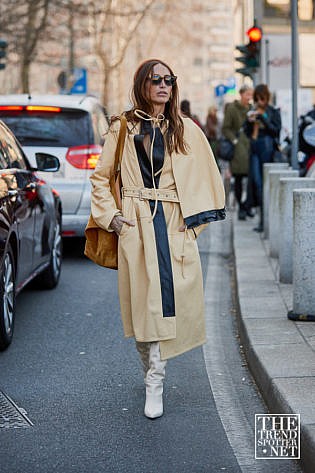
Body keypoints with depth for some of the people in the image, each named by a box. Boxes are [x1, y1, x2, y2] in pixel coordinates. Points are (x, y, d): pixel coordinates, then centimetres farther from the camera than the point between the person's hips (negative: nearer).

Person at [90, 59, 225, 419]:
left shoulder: (186, 130, 9)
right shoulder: (122, 129, 6)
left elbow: (205, 175, 12)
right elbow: (100, 177, 11)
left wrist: (196, 215, 3)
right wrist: (110, 215, 0)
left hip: (175, 225, 1)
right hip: (137, 224, -1)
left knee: (173, 294, -4)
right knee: (146, 300, -4)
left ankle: (153, 372, 13)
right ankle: (154, 383, 7)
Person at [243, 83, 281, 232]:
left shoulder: (273, 112, 3)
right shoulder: (252, 112, 16)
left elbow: (276, 130, -7)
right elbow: (246, 132, 14)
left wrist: (263, 119, -16)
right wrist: (249, 121, -6)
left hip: (267, 146, -5)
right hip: (253, 147, 5)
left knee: (266, 182, -5)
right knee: (256, 182, -3)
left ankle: (264, 220, -2)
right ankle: (263, 217, 1)